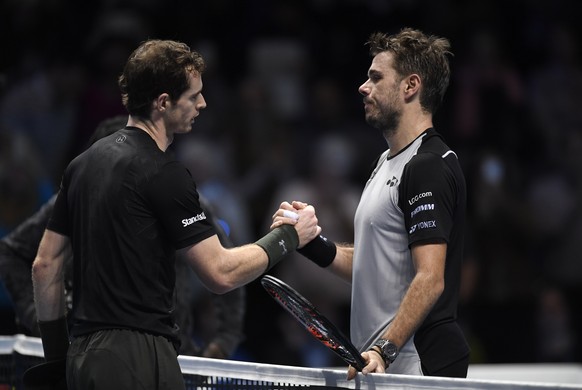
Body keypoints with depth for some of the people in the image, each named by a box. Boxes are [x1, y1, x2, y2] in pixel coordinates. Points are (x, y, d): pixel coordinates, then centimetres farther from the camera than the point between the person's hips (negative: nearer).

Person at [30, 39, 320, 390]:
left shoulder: (83, 163, 13)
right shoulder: (164, 174, -12)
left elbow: (45, 264, 16)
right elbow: (220, 274, -11)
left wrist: (56, 351, 21)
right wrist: (289, 236, 3)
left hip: (83, 358, 9)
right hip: (138, 359, -9)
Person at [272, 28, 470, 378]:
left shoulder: (430, 167, -14)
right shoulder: (389, 162, 17)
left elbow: (430, 279, -22)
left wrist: (383, 350, -29)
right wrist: (311, 241, 7)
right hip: (380, 365, 9)